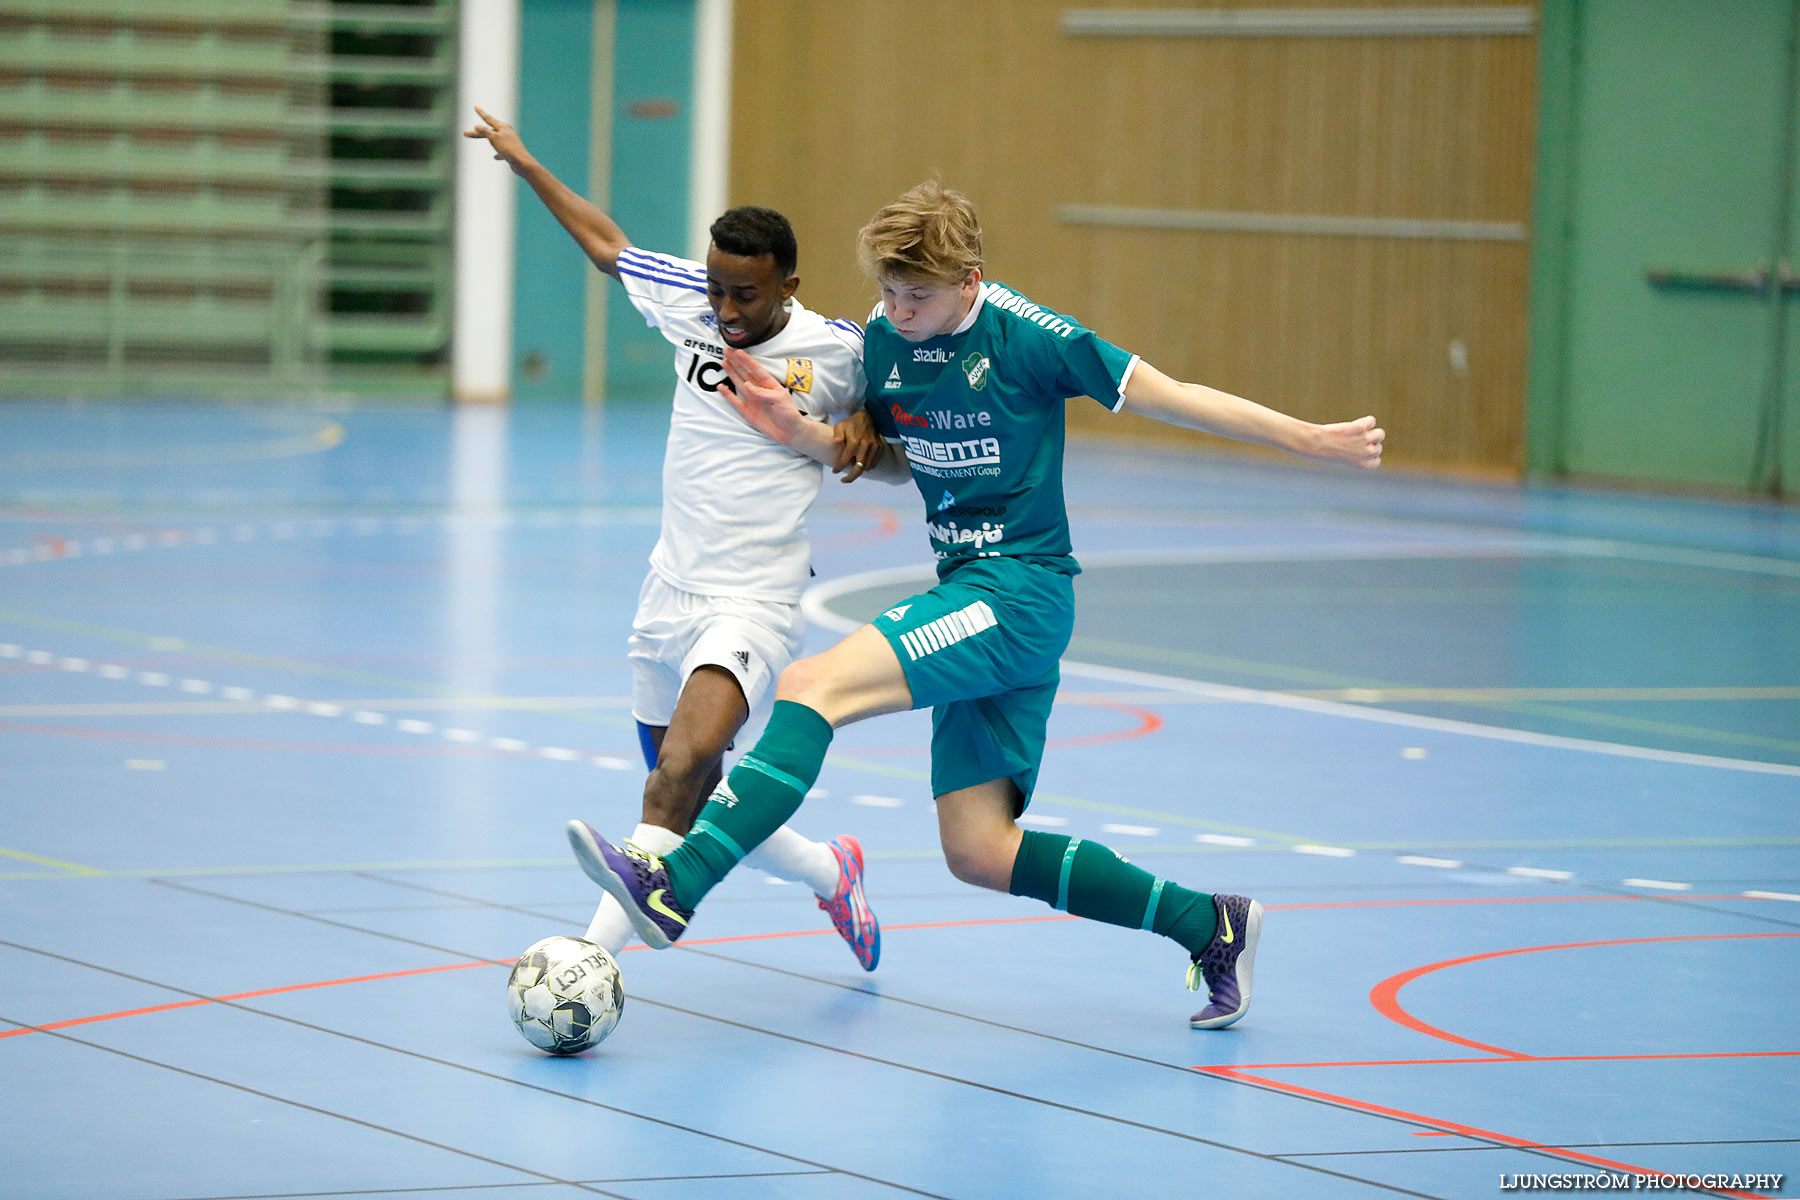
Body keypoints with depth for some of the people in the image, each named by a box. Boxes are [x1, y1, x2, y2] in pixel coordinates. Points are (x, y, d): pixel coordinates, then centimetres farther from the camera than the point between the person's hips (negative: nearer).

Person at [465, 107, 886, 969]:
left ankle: (597, 947, -39)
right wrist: (526, 165, 25)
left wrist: (862, 427, -9)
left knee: (681, 771, -28)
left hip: (751, 603, -6)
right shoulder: (688, 300, 2)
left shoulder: (837, 350, -9)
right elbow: (607, 245, 21)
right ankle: (831, 873, 39)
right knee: (691, 810, 14)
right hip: (670, 591, 6)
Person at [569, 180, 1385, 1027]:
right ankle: (1209, 926, 16)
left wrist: (1312, 440, -6)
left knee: (813, 686, -25)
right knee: (979, 851, 4)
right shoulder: (883, 338, 6)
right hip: (969, 596, 8)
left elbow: (1170, 399, -6)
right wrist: (796, 432, 4)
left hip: (1020, 590, -8)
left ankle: (670, 890, -35)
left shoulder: (1026, 336, -13)